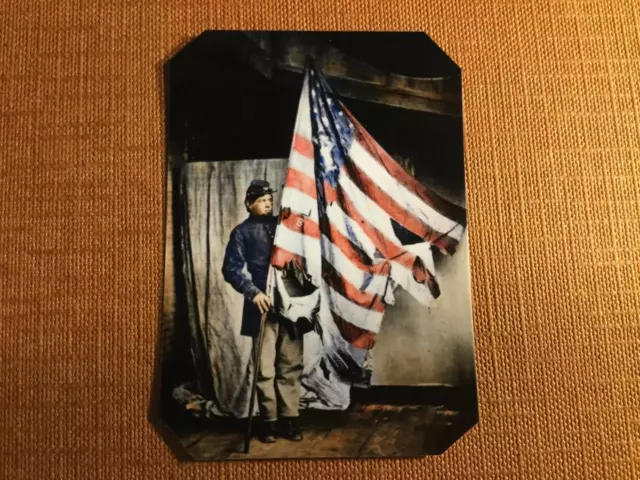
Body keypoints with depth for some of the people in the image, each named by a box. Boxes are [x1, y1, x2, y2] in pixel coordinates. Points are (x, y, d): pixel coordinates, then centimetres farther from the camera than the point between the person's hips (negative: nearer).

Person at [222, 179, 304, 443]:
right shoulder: (242, 232, 5)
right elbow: (231, 268, -4)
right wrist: (253, 292, -16)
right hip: (264, 305, -3)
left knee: (291, 365, 6)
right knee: (265, 368, 2)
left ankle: (289, 418, 15)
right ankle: (269, 421, 14)